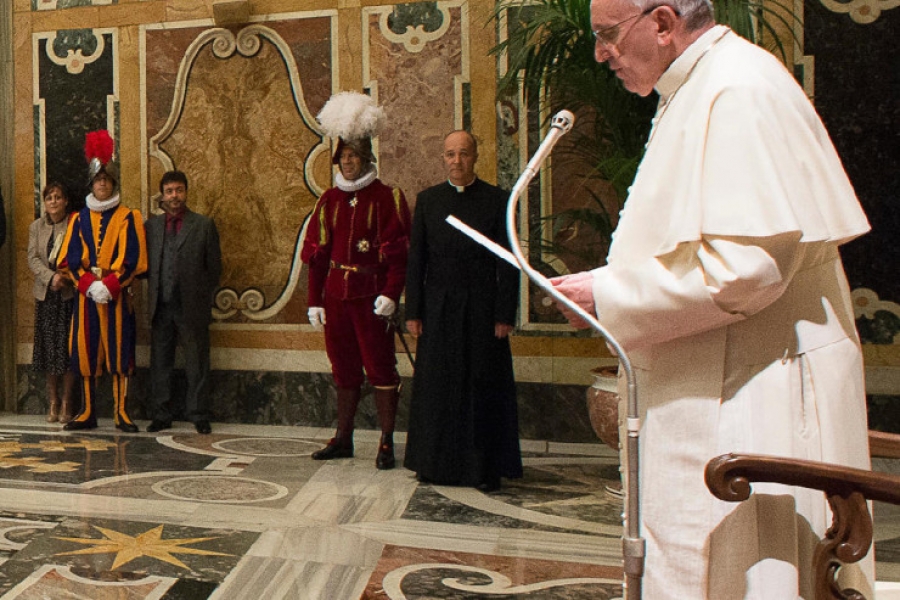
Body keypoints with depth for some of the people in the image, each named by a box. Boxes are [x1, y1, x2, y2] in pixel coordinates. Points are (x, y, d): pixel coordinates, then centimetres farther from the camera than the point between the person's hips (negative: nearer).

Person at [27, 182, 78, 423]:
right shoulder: (36, 227, 10)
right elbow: (33, 258, 1)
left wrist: (66, 278, -19)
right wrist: (51, 277, -15)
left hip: (69, 294, -3)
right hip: (45, 295, 4)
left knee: (68, 348, -2)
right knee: (49, 347, 6)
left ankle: (66, 402, 9)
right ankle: (52, 401, 16)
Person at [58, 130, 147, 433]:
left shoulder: (128, 218, 2)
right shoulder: (79, 219, 10)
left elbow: (132, 260, -5)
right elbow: (70, 259, 4)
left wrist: (109, 285, -15)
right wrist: (90, 284, -11)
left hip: (117, 295, -3)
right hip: (86, 295, 3)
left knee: (119, 352, -2)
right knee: (86, 353, 4)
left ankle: (121, 413, 4)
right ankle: (88, 413, 12)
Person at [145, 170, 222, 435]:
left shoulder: (204, 225, 4)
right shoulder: (151, 225, 12)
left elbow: (214, 267, 4)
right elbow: (145, 264, 11)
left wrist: (201, 296, 2)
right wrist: (153, 294, 2)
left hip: (192, 308, -3)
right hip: (160, 307, 3)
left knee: (197, 365, 2)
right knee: (160, 364, 8)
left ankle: (199, 416, 12)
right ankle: (161, 415, 18)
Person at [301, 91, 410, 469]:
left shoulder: (388, 198, -2)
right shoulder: (329, 200, 12)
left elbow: (398, 251, -7)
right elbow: (316, 253, 11)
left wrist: (390, 294, -17)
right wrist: (315, 300, 6)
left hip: (371, 296, -5)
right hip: (336, 295, 5)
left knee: (380, 367, 0)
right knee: (343, 368, 12)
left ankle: (386, 443, 9)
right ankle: (343, 439, 23)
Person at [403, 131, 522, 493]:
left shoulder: (497, 200, 2)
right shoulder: (427, 200, 9)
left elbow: (507, 264, -1)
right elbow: (416, 259, 7)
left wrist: (505, 315, -8)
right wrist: (413, 312, 2)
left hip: (482, 310, -2)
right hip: (438, 310, 2)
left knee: (484, 388, 2)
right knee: (436, 387, 7)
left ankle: (485, 469, 13)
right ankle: (437, 464, 21)